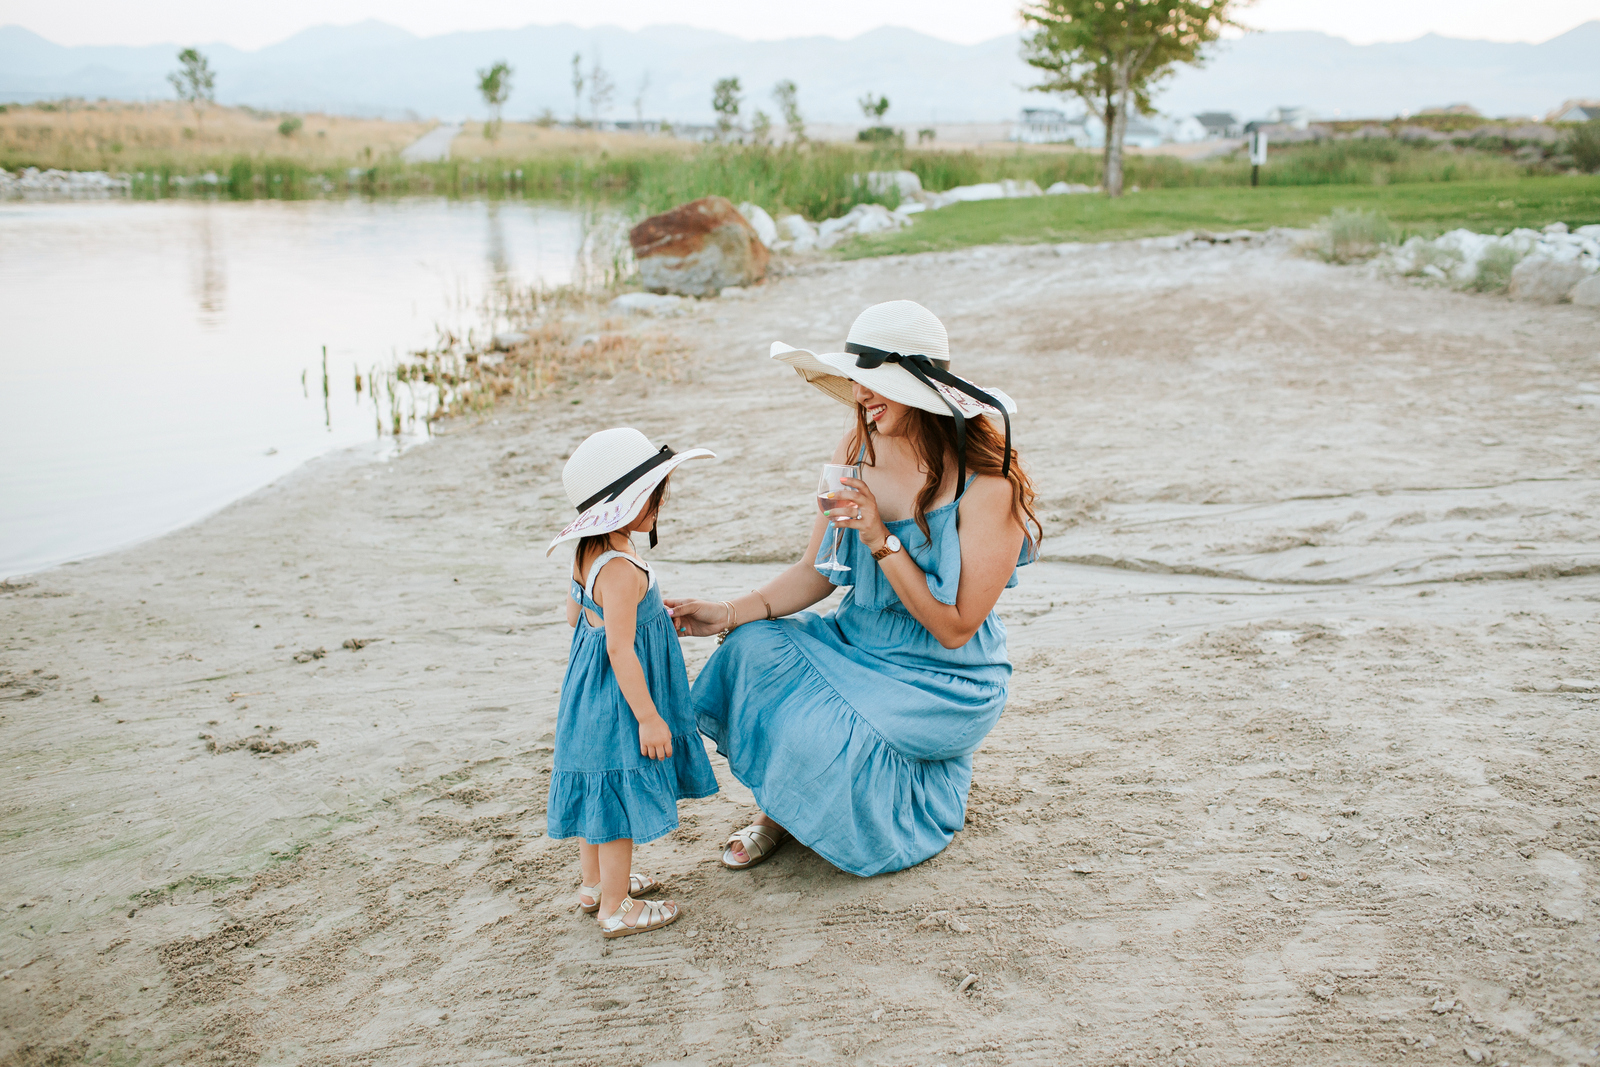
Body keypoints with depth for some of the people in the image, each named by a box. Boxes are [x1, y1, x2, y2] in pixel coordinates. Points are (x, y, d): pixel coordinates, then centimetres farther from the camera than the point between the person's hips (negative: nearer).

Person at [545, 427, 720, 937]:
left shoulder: (586, 555, 2)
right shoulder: (622, 570, -28)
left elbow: (573, 615, 15)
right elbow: (620, 650, -27)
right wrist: (648, 717, -22)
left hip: (590, 693, 10)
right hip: (617, 702, -10)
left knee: (599, 793, 22)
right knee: (620, 798, 3)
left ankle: (595, 883, 38)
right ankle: (615, 908, 16)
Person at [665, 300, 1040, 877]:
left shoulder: (988, 484, -21)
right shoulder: (857, 450, -4)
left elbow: (954, 629, -18)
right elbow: (815, 572, 2)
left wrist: (881, 541, -27)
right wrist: (730, 613, -13)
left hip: (943, 678, -5)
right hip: (857, 643, 6)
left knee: (818, 737, -27)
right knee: (753, 652, -20)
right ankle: (780, 812, 5)